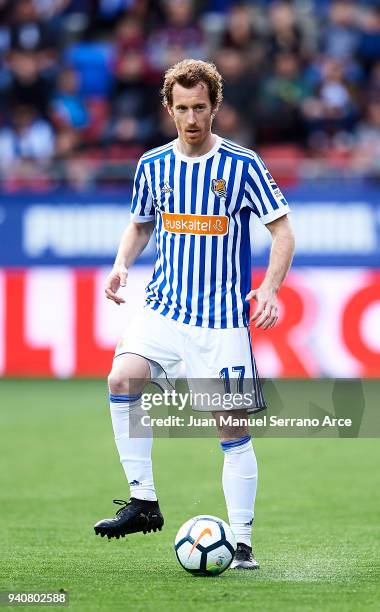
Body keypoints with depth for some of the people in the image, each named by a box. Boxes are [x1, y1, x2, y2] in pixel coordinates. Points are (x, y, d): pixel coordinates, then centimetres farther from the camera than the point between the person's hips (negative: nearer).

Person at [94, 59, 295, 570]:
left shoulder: (242, 165, -6)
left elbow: (283, 231, -2)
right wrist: (122, 264, 0)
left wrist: (269, 289, -17)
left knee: (233, 429, -2)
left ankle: (241, 542, 10)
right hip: (164, 308, 3)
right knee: (123, 378, -24)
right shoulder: (154, 165, 5)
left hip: (223, 318, -3)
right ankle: (143, 501, -13)